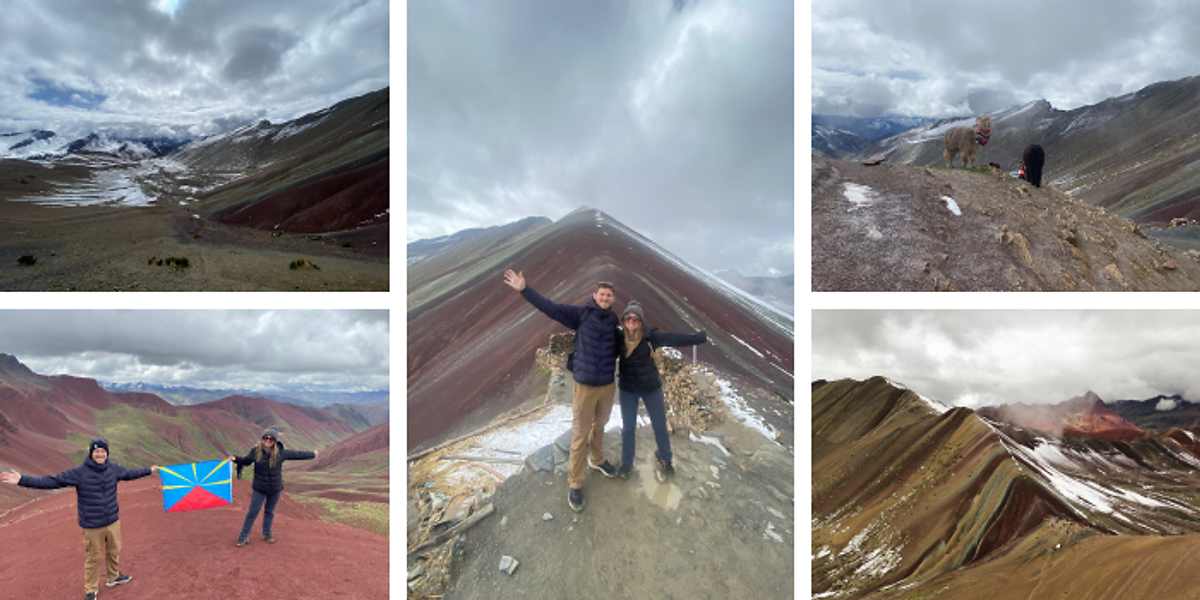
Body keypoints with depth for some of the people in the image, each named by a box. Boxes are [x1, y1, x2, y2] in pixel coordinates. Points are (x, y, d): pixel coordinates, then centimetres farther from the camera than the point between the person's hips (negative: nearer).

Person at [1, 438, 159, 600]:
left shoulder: (113, 469, 0)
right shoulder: (79, 472, -14)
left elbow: (129, 473, 18)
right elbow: (51, 482, -13)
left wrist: (149, 470, 29)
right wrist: (22, 480, -20)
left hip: (113, 522, 4)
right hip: (92, 526, -4)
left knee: (114, 551, 19)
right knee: (93, 558, 6)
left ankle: (114, 576, 43)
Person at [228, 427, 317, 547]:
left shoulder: (280, 452, -8)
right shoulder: (255, 451, -10)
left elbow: (296, 454, 3)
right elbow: (246, 460, 7)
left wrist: (312, 455, 11)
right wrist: (236, 459, -11)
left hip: (275, 488, 1)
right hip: (259, 488, -1)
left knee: (269, 511, 15)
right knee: (253, 512, 1)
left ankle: (267, 533, 32)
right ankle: (243, 536, 14)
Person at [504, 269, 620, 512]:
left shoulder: (613, 319, 3)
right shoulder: (581, 314, -9)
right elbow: (550, 307, -16)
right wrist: (524, 289, -24)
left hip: (608, 385, 4)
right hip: (585, 385, -4)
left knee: (599, 426, 23)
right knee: (580, 434, 0)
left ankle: (597, 459, 49)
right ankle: (574, 484, 11)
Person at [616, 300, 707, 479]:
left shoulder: (650, 335, -15)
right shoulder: (619, 337, -8)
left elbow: (673, 339, -23)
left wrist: (698, 337, -31)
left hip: (651, 387, -1)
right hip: (628, 389, 1)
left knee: (660, 425, 10)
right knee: (628, 426, 8)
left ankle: (665, 458, 35)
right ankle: (626, 462, 29)